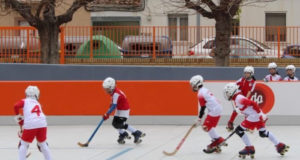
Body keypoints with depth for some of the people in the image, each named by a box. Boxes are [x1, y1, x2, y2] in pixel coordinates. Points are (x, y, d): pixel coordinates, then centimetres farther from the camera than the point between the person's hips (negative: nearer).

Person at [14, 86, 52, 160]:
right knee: (43, 144, 23)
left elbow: (16, 106, -3)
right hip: (42, 124, 4)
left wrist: (18, 116, 13)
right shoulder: (38, 103, 30)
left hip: (30, 124, -4)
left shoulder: (25, 101, 16)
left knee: (23, 144, 14)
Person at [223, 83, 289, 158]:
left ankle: (249, 148, 2)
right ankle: (280, 145, 25)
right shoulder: (237, 98, 17)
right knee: (263, 133, 21)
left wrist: (260, 114, -21)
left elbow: (253, 103, -22)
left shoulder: (239, 99, -14)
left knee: (239, 130, -3)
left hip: (254, 117, -10)